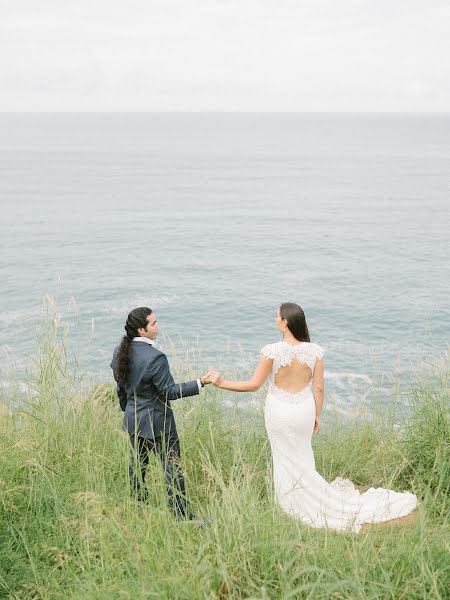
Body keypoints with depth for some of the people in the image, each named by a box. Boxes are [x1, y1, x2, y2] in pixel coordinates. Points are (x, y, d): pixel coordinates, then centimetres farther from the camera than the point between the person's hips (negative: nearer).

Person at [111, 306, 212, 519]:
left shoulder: (120, 353, -1)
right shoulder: (155, 357, -25)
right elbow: (169, 391, -21)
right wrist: (200, 383, -20)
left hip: (133, 419, 7)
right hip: (157, 422, -7)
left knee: (137, 463, 20)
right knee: (172, 467, 3)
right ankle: (182, 513, 9)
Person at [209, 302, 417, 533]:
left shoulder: (272, 350, -19)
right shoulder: (314, 351, -9)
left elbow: (254, 384, -15)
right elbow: (318, 389, -4)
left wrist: (222, 383, -6)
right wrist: (317, 415, 11)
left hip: (279, 412, -4)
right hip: (305, 410, 4)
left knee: (287, 460, 15)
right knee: (301, 458, 24)